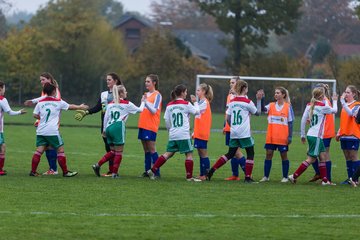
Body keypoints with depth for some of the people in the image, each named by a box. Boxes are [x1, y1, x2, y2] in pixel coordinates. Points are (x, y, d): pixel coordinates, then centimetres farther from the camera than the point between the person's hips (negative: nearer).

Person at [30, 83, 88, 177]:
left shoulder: (40, 102, 7)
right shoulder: (58, 102, 0)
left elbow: (35, 115, 10)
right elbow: (70, 107, 15)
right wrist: (80, 107, 32)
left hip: (41, 131, 4)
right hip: (52, 131, -4)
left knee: (39, 151, 4)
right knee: (60, 150, 5)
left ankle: (33, 171, -2)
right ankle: (65, 172, 7)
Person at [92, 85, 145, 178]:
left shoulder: (110, 104, 15)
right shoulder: (127, 104, 3)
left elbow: (105, 117, 13)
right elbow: (140, 110, 14)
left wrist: (104, 129, 21)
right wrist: (143, 102, 31)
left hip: (109, 128, 6)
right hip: (118, 128, -6)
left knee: (113, 151, 16)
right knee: (118, 152, 2)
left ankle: (97, 165, 6)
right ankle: (114, 173, 0)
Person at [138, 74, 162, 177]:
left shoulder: (157, 95, -6)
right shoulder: (146, 94, 16)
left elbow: (154, 110, -16)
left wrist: (145, 102, -26)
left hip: (151, 126, -8)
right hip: (143, 125, 8)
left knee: (152, 149, -9)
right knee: (146, 150, 9)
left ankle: (157, 172, -7)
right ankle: (147, 171, 13)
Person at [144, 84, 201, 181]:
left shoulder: (169, 105, 9)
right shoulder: (186, 104, -4)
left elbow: (166, 120, 11)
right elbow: (196, 111, 8)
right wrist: (195, 102, 23)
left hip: (173, 135, 5)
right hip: (184, 135, -5)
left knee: (168, 153, 10)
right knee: (189, 154, 2)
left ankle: (152, 170, 4)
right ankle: (189, 176, 0)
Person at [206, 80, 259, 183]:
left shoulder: (232, 102, 7)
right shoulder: (248, 102, -7)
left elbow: (228, 118, 8)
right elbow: (257, 113, 7)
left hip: (233, 133, 6)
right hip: (244, 134, -6)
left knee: (230, 154, 14)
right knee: (250, 154, 7)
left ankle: (211, 171, 6)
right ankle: (248, 177, 1)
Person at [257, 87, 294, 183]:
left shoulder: (288, 107, -2)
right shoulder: (271, 106, 5)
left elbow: (290, 123, -1)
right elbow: (259, 110, -11)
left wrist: (290, 136, -5)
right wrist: (259, 100, -26)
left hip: (282, 137, -3)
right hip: (271, 137, 3)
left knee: (284, 155, 4)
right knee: (268, 154, 2)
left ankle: (285, 177, 12)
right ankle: (266, 176, 8)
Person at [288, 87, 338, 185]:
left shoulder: (309, 106, 7)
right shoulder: (323, 106, -12)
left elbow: (303, 120, 7)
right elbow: (334, 110, 6)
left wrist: (302, 135, 15)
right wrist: (335, 101, 24)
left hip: (311, 135, 8)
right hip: (316, 136, -8)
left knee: (323, 156, 12)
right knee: (311, 159, -4)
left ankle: (324, 180, 11)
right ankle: (294, 176, -6)